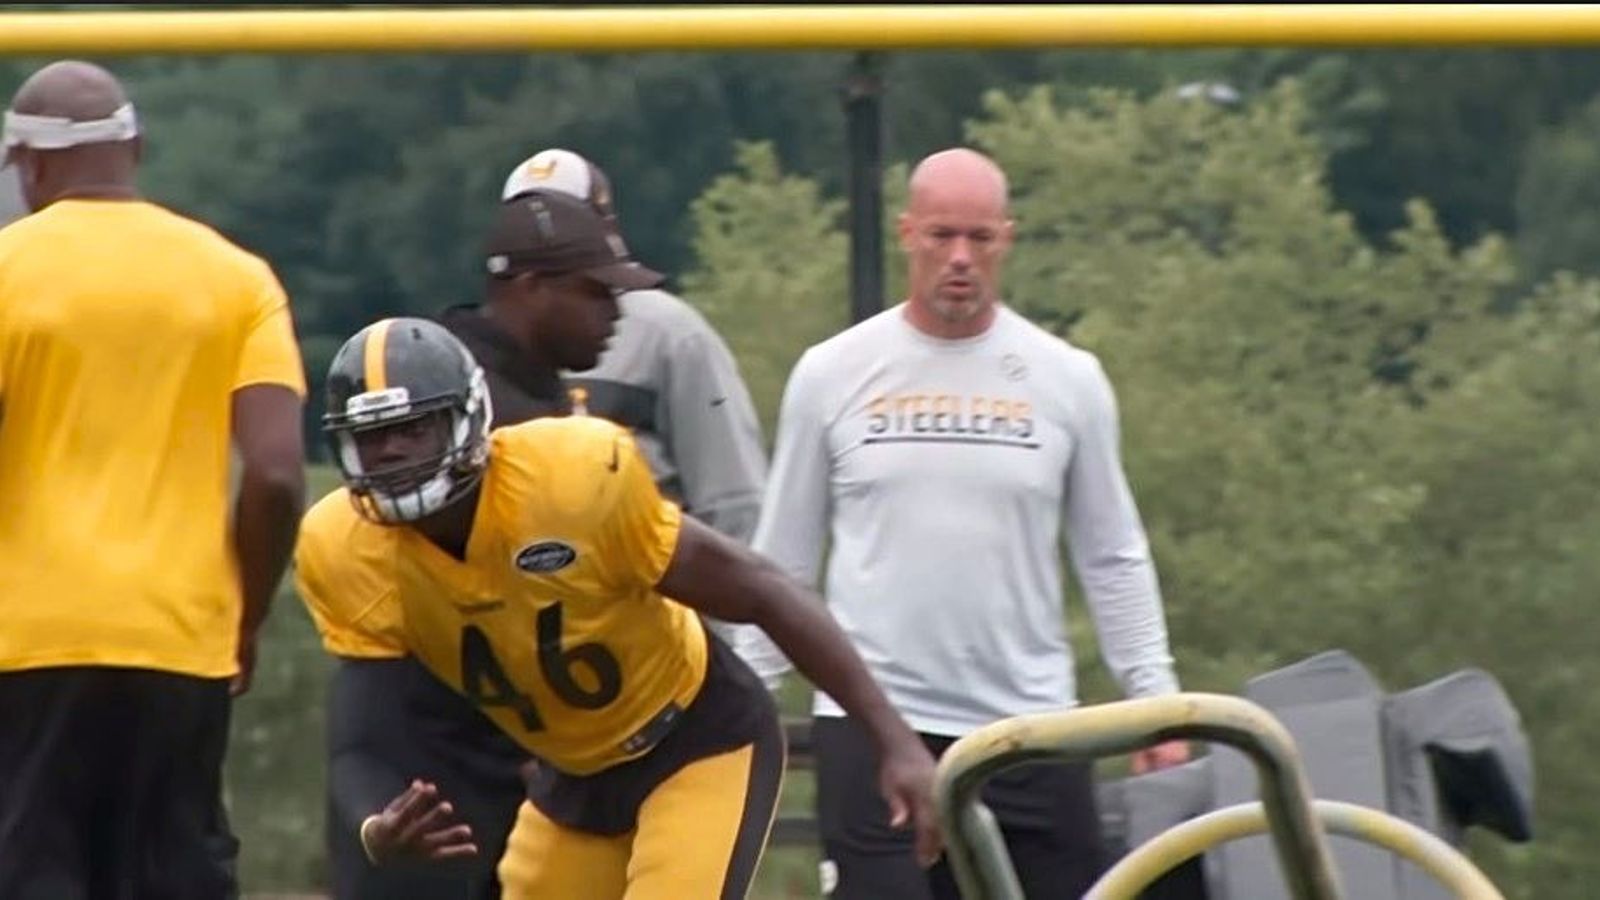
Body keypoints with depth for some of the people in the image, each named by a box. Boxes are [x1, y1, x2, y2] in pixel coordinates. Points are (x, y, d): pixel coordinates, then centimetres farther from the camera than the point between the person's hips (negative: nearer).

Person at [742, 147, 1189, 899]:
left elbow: (1112, 560, 10)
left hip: (1028, 726, 1)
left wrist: (1155, 701, 3)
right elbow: (780, 561, 9)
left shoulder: (1067, 379, 5)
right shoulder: (832, 374, 4)